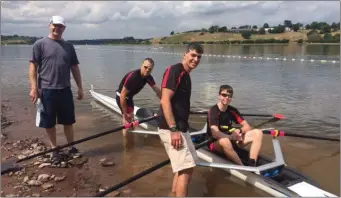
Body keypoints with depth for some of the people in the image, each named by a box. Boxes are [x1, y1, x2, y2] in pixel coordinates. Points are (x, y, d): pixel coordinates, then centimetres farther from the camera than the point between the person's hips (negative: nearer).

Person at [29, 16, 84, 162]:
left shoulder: (69, 46, 9)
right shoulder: (40, 44, -2)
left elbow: (75, 68, 11)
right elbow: (33, 66, -4)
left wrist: (80, 87, 9)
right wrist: (34, 87, -12)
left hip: (65, 90, 3)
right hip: (47, 90, -3)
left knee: (68, 121, 11)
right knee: (49, 123, 7)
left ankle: (71, 147, 25)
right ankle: (54, 150, 22)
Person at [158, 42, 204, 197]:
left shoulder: (185, 75, 15)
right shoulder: (174, 71, -14)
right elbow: (165, 101, -22)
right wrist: (173, 130, -26)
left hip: (180, 127, 10)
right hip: (171, 129, -10)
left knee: (182, 167, 19)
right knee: (186, 168, -9)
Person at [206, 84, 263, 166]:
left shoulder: (232, 110, 3)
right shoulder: (213, 111, -16)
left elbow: (247, 127, 1)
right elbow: (215, 134, -28)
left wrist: (239, 131, -20)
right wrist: (231, 137, -37)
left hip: (231, 140, 7)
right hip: (215, 143, -6)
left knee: (258, 133, -10)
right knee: (224, 141, -43)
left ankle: (252, 165, -26)